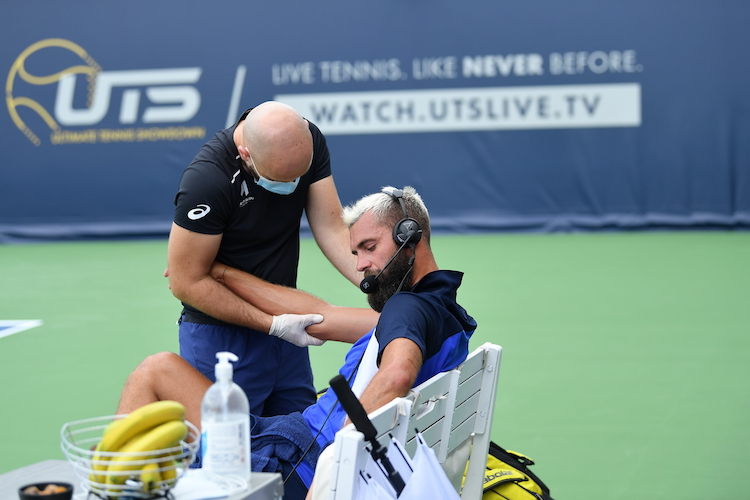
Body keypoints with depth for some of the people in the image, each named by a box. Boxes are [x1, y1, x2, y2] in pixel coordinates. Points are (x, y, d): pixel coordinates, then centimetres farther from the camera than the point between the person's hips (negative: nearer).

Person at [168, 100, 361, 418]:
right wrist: (273, 325, -20)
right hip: (220, 331, -6)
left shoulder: (309, 142, -9)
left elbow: (331, 230, -7)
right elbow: (188, 283, -20)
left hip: (283, 321, 6)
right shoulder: (206, 180, -28)